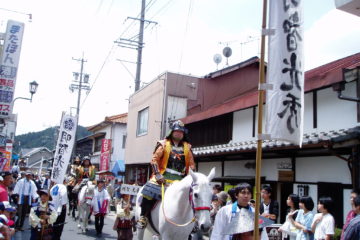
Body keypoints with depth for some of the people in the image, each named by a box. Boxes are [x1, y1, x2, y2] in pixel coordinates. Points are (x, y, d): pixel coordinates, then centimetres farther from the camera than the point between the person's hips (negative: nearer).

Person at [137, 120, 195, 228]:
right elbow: (154, 159, -2)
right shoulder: (163, 144, 5)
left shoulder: (187, 147, 15)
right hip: (163, 177, -3)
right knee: (149, 191, -24)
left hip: (180, 180, 3)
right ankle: (143, 217, -9)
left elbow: (191, 165, 15)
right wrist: (157, 174, -14)